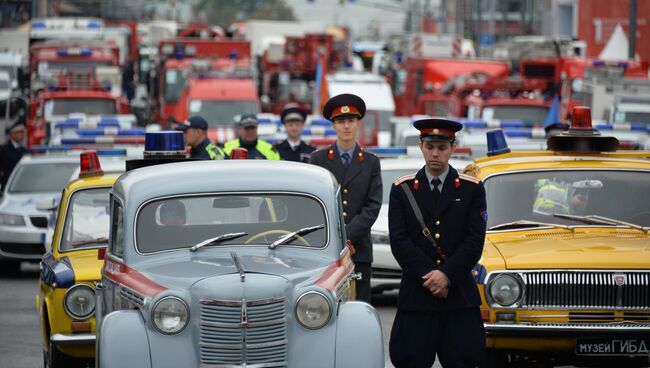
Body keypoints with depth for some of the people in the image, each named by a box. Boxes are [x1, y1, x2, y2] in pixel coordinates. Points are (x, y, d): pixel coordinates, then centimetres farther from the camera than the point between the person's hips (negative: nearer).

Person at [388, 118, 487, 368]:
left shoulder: (472, 189, 6)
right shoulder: (402, 190, 6)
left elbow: (475, 241, -2)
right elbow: (399, 242, -3)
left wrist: (447, 275, -15)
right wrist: (429, 276, -14)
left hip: (460, 295, 0)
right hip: (415, 294, 0)